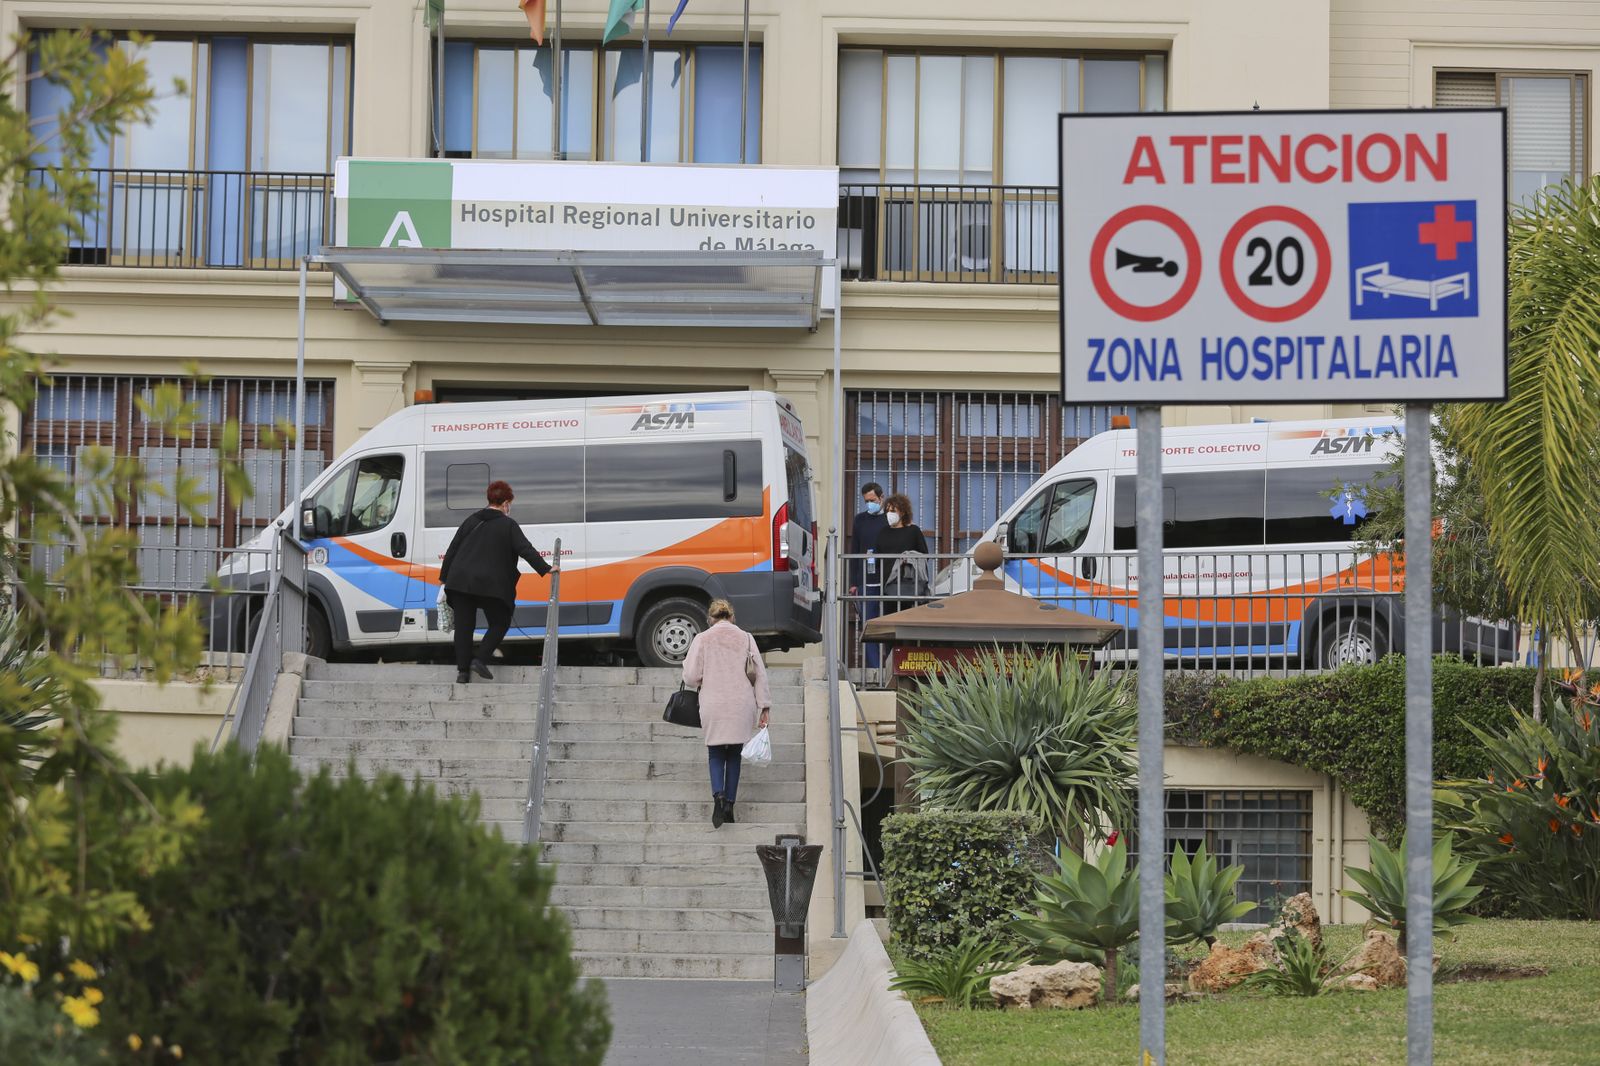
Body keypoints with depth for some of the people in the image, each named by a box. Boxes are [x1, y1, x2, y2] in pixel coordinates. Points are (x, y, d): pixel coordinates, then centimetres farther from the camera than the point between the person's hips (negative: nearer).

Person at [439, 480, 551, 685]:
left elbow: (452, 550, 13)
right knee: (499, 623, 12)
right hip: (491, 585, -4)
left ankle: (462, 670, 3)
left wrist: (444, 578, 18)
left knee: (463, 626, 7)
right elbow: (526, 550, -10)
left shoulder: (471, 520, 13)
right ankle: (480, 659, -4)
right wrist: (545, 569, -7)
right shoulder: (508, 525, -1)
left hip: (460, 582, 4)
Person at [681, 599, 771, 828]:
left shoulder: (702, 639, -2)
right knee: (734, 755, 11)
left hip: (713, 705, -1)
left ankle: (718, 794, -19)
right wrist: (764, 706, 3)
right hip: (741, 706, 1)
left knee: (716, 754, 7)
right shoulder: (745, 638, 3)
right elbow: (760, 674, 0)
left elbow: (690, 677, -5)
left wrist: (702, 683, 18)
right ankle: (729, 806, 8)